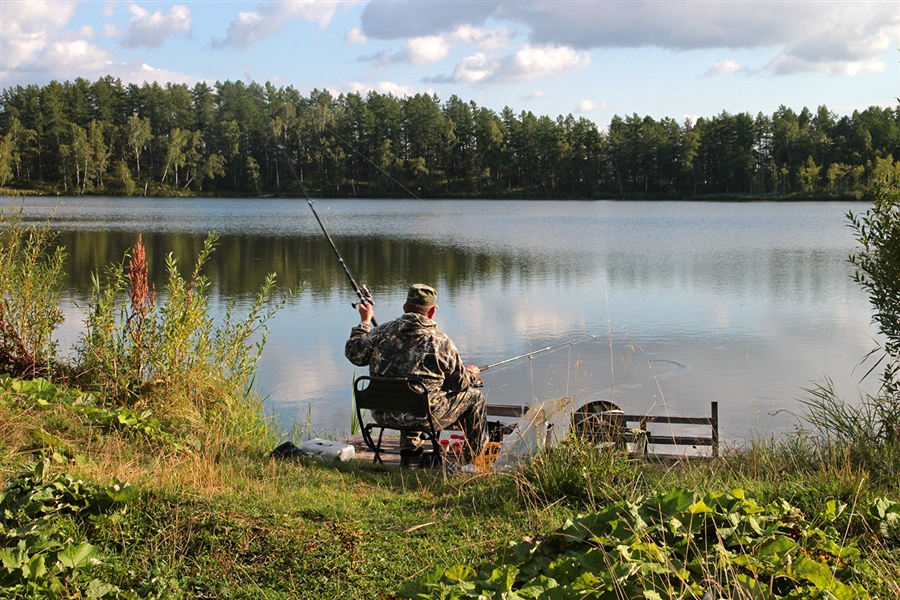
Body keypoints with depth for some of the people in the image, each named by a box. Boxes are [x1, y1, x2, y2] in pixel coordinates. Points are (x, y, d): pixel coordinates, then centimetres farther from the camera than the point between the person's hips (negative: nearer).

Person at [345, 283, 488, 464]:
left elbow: (354, 354, 9)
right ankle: (472, 460, 27)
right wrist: (471, 375, 22)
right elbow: (460, 384, -2)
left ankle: (409, 452, 43)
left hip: (382, 416, 5)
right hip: (423, 417, -5)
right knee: (475, 398, 15)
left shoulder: (382, 332, -5)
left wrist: (364, 322, 22)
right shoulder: (441, 342, -12)